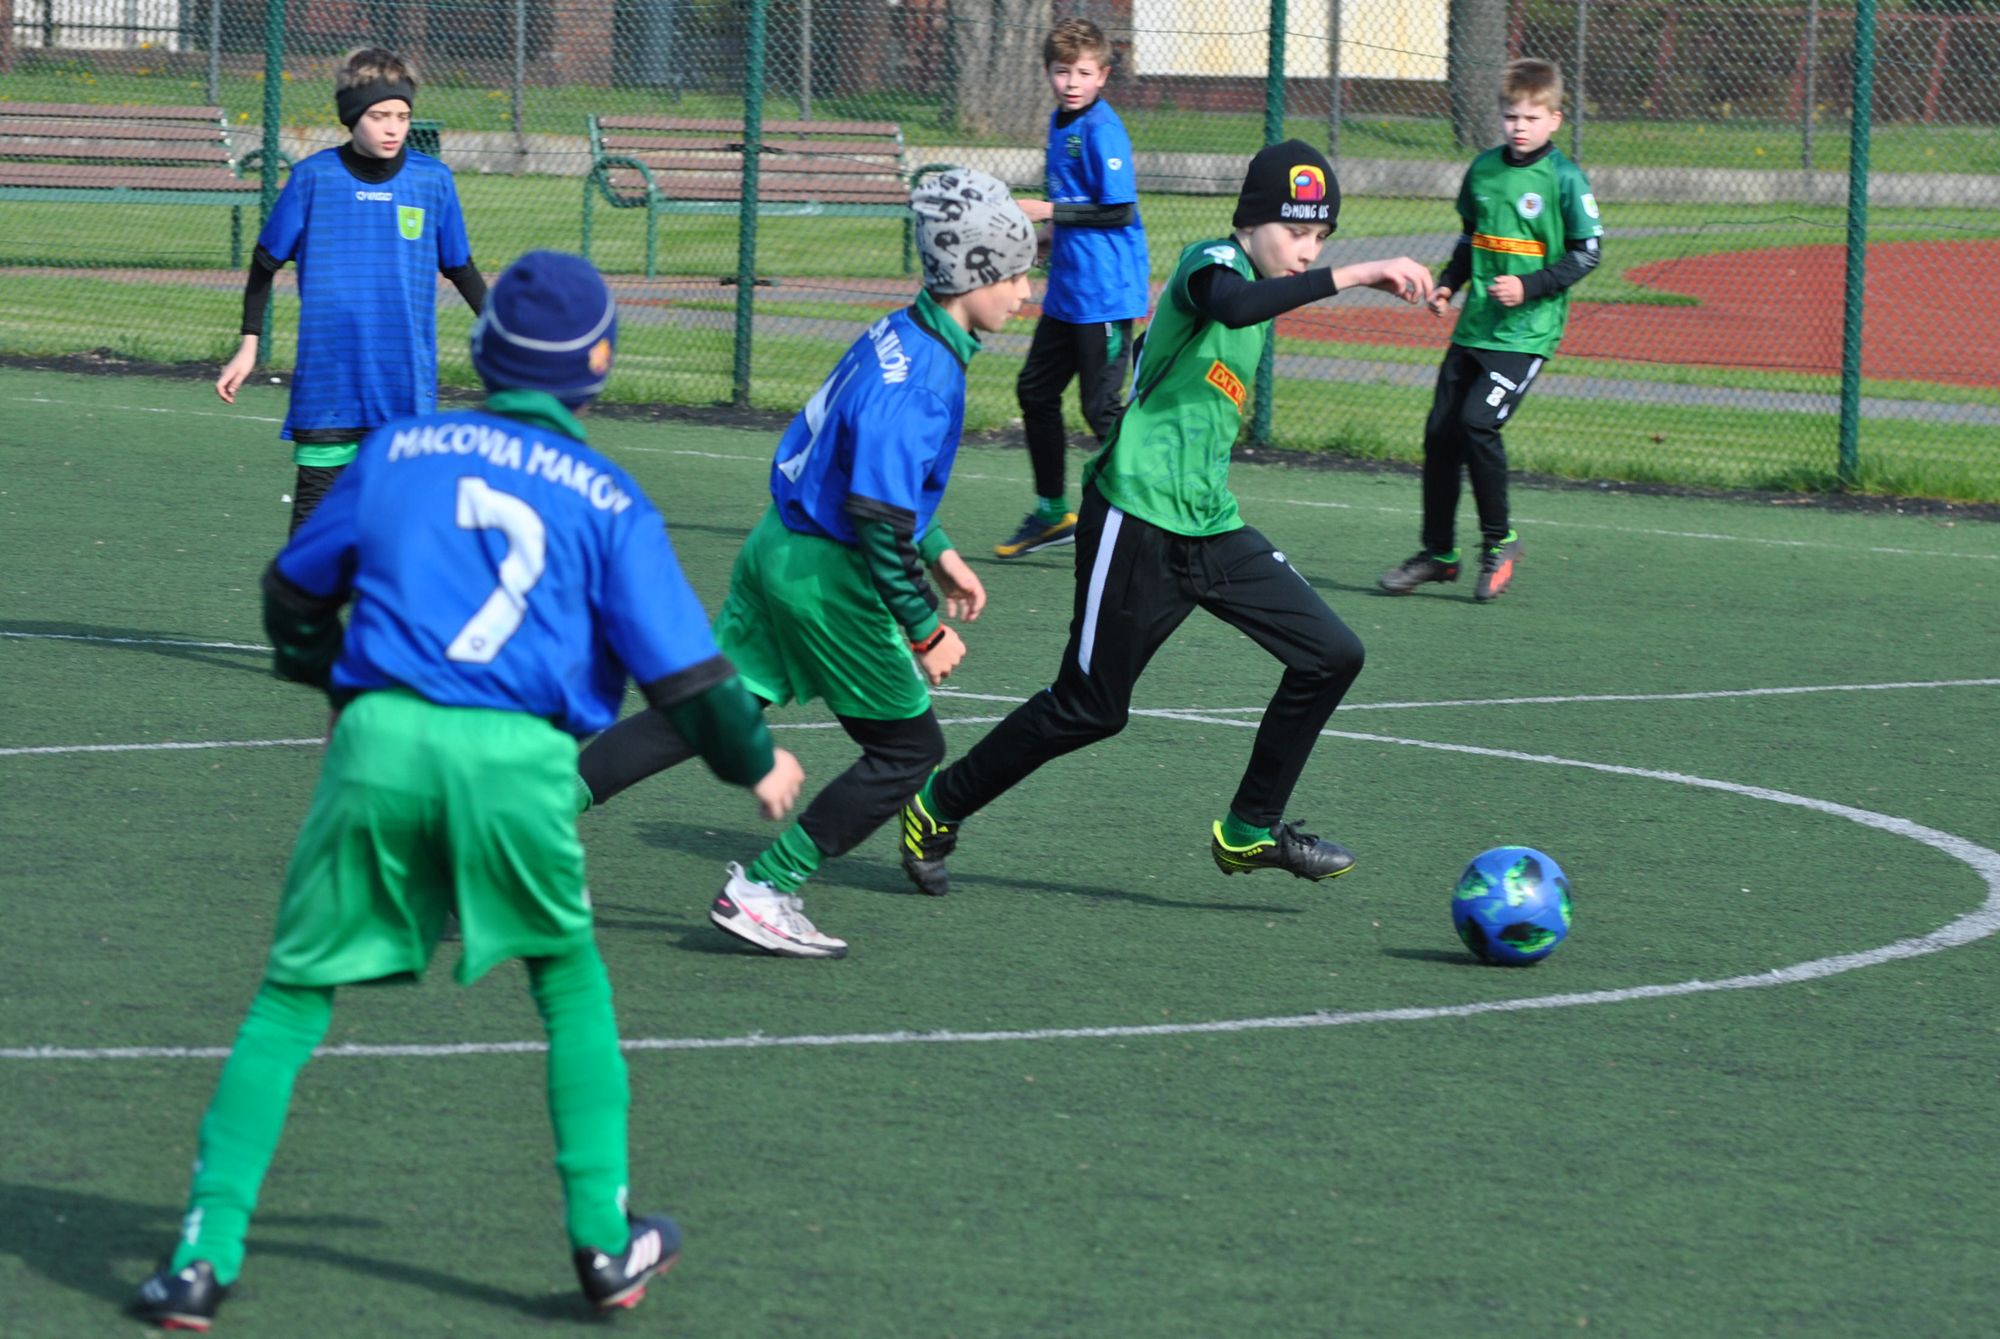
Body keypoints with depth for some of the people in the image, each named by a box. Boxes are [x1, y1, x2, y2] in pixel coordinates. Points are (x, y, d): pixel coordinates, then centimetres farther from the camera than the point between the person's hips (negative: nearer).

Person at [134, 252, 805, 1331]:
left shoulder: (398, 450, 13)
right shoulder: (607, 498, 8)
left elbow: (294, 591, 23)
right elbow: (682, 670, 7)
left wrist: (329, 677, 43)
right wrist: (756, 763, 24)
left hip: (380, 744, 1)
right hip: (522, 761, -1)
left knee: (292, 999, 10)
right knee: (571, 982, 23)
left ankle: (206, 1252, 0)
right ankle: (604, 1239, 19)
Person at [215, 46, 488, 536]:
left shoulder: (433, 180, 1)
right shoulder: (314, 177, -2)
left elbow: (460, 269, 13)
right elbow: (266, 263, 8)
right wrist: (248, 347, 7)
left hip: (406, 384, 1)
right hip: (327, 381, -1)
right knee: (314, 510, 2)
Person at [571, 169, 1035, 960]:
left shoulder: (902, 335, 8)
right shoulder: (922, 378, -23)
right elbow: (879, 521, -26)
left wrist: (938, 555, 26)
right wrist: (924, 631, -19)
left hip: (783, 547, 9)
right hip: (827, 575, -9)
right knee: (908, 748, 6)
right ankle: (763, 892, 7)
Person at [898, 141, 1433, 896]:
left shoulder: (1260, 294, 15)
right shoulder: (1216, 262, -12)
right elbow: (1231, 307, -39)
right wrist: (1351, 277, -43)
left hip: (1212, 528, 9)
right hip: (1137, 522, -9)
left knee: (1330, 656, -2)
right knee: (1089, 711, 1)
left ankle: (1249, 831, 10)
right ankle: (938, 808, 20)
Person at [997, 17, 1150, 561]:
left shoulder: (1102, 129, -16)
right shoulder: (1061, 123, 12)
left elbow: (1118, 211, -21)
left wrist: (1050, 212, -17)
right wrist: (1053, 235, 13)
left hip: (1106, 294, -10)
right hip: (1067, 290, 10)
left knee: (1100, 405, -7)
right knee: (1035, 392, 16)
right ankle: (1052, 514, 28)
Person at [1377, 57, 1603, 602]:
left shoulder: (1564, 179, -9)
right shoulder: (1483, 169, 8)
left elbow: (1588, 252, -6)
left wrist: (1529, 286, -16)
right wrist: (1449, 284, 7)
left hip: (1526, 332, -6)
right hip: (1473, 327, 6)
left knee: (1478, 424, -18)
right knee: (1441, 431, 5)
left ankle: (1499, 542, -1)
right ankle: (1438, 552, 18)